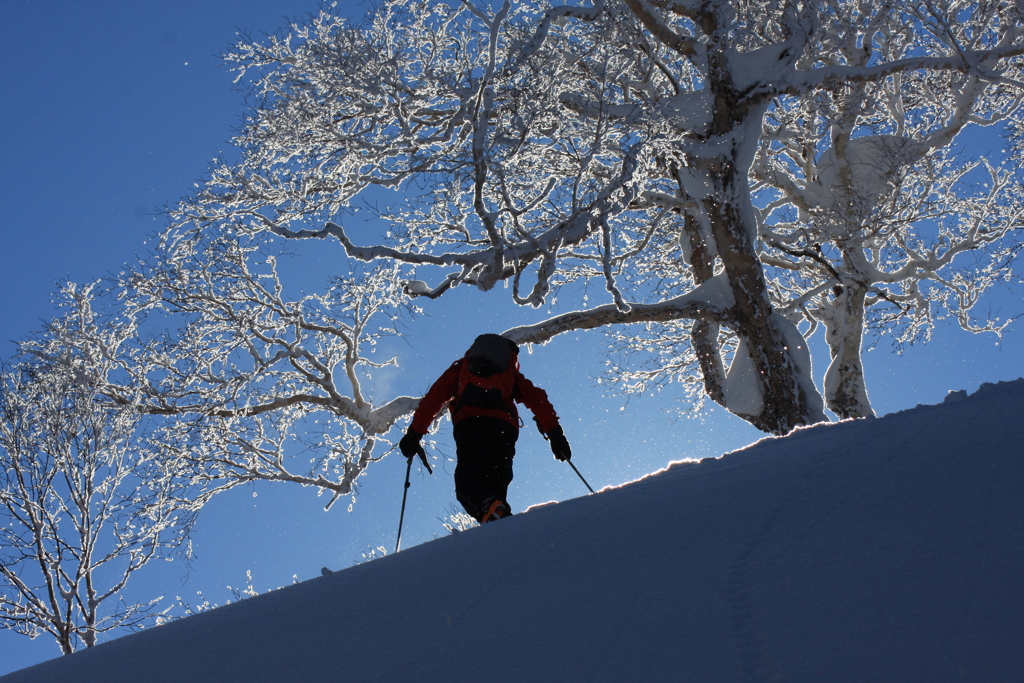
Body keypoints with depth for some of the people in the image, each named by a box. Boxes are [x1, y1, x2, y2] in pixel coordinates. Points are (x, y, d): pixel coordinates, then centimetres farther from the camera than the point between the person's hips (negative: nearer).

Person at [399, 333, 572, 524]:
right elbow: (538, 400, 20)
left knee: (469, 482, -10)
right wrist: (555, 434, 14)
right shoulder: (510, 373, 34)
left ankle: (487, 508, -41)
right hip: (504, 427, 2)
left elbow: (433, 399, 22)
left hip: (469, 423, -2)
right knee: (496, 485, 3)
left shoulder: (461, 368, 32)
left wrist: (414, 434, 22)